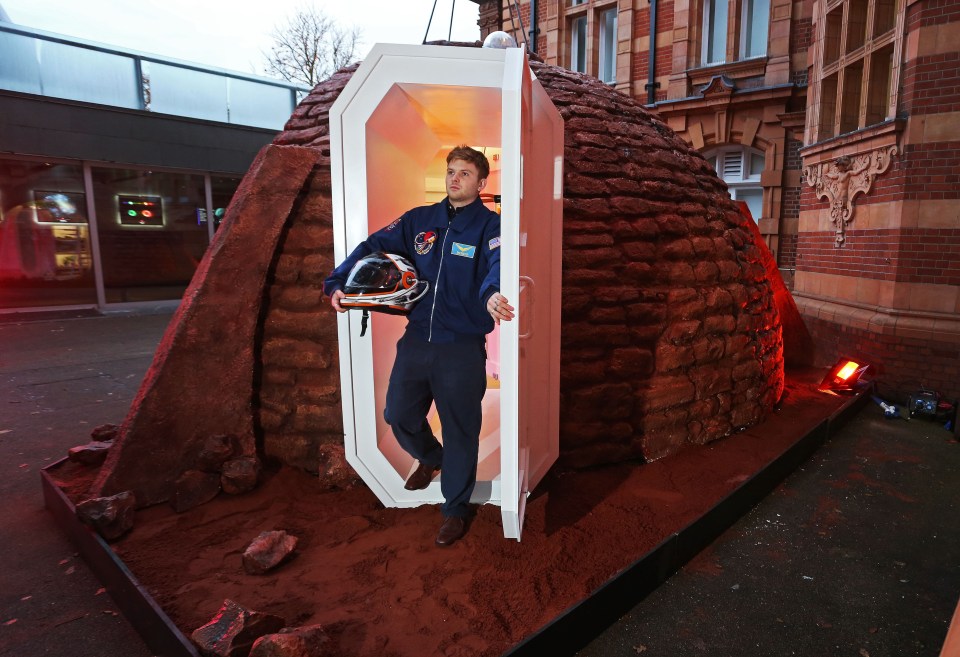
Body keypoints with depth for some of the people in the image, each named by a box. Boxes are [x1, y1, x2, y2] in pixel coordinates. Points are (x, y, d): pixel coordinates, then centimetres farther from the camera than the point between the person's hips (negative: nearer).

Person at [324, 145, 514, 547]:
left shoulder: (489, 226, -7)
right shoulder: (419, 219, 7)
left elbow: (497, 265, -27)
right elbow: (372, 246, 5)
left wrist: (492, 294, -50)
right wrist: (338, 283, -10)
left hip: (462, 347, -4)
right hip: (416, 340, 5)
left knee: (460, 430, 7)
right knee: (399, 415, 17)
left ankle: (455, 508, 29)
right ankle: (430, 458, 49)